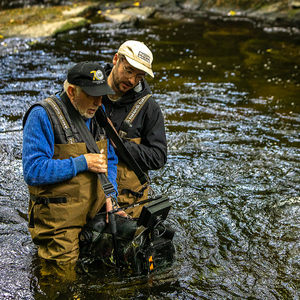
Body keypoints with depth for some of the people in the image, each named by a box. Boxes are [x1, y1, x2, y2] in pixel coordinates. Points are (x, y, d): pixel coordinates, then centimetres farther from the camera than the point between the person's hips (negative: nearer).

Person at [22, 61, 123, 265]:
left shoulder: (98, 112, 5)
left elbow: (110, 159, 16)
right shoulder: (42, 116, -16)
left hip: (97, 214, 6)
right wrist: (83, 163, -20)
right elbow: (33, 172, -22)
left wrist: (109, 194, 0)